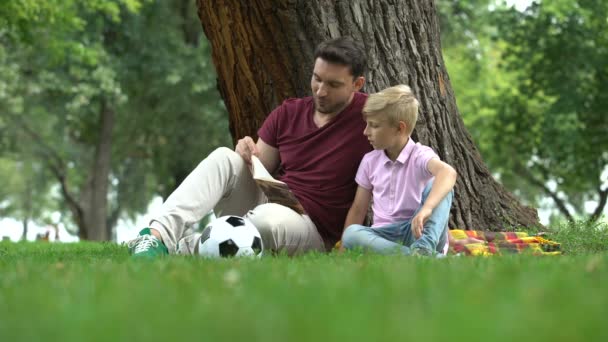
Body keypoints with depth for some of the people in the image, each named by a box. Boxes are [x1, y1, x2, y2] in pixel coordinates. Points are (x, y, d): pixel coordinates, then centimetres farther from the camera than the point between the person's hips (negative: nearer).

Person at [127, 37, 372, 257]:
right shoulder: (288, 113, 7)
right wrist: (248, 154, -11)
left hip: (313, 230, -5)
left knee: (268, 218, -39)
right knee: (224, 158, -18)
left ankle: (172, 249, -30)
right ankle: (158, 235, -34)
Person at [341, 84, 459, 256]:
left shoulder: (420, 155, -9)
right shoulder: (370, 161, 9)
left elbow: (448, 172, -33)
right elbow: (358, 209, 14)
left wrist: (426, 208, -50)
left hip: (418, 232, -4)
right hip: (385, 235, 4)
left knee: (435, 185, -25)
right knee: (351, 234, -29)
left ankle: (424, 248, -39)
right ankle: (423, 258, -41)